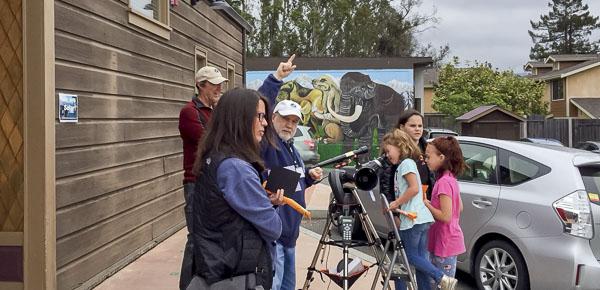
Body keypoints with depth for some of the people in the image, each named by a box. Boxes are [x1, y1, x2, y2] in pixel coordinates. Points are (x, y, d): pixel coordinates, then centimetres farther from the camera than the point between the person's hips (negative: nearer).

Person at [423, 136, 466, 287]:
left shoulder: (443, 182, -22)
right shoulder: (450, 179, 8)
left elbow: (445, 216, -25)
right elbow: (459, 208, 17)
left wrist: (426, 204, -14)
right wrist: (431, 203, 10)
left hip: (445, 244, -10)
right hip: (447, 241, 10)